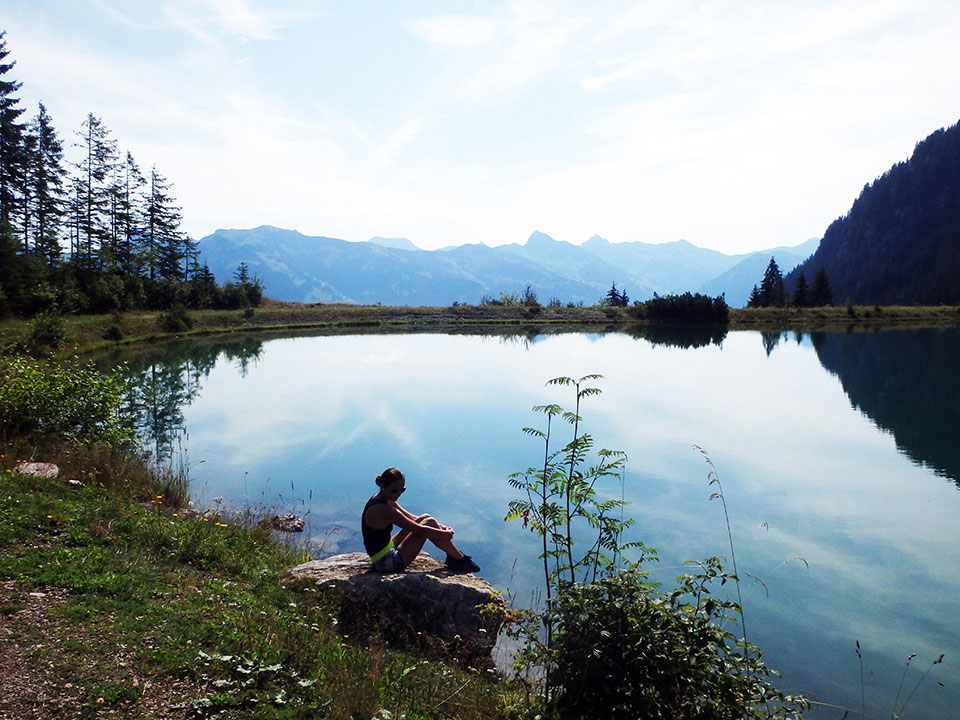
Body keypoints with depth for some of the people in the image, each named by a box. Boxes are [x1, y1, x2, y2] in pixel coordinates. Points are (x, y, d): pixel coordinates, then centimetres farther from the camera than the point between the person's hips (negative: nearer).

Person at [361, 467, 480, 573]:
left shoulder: (387, 501, 4)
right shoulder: (383, 510, -27)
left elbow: (413, 519, 12)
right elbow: (420, 530, -22)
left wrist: (439, 526, 2)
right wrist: (446, 534, -9)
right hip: (388, 563, -10)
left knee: (425, 518, 6)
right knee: (429, 523, -10)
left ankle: (453, 556, 13)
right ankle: (460, 560, 3)